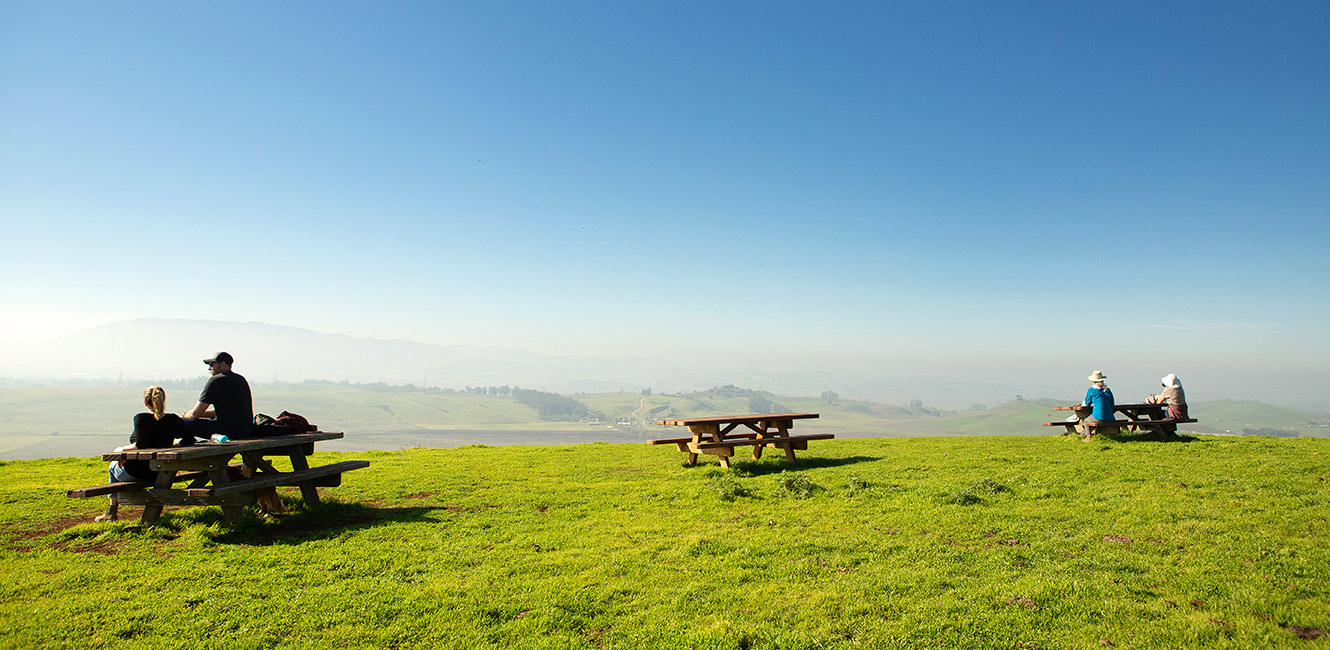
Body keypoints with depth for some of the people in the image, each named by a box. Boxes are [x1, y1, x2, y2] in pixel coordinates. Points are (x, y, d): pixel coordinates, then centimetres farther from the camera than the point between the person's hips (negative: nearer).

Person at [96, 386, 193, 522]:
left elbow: (141, 444, -31)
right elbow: (189, 440, -12)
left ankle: (112, 510, 38)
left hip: (136, 474, -5)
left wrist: (123, 450, -14)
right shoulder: (173, 419, -8)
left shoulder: (141, 418, -19)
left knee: (113, 466, 31)